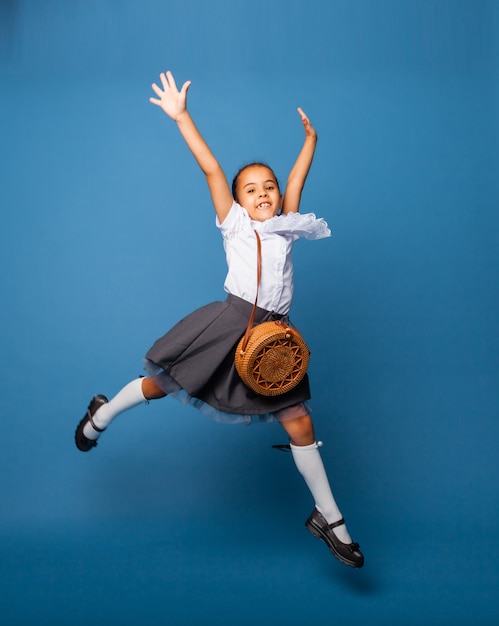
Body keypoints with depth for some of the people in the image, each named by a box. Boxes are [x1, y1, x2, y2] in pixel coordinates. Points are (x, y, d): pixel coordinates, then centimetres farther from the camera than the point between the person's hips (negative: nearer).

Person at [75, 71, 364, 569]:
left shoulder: (285, 227, 15)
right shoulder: (234, 224, 6)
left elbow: (297, 178, 25)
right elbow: (211, 169, 0)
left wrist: (310, 138, 40)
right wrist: (180, 117, -3)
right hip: (230, 322, -3)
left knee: (299, 423, 2)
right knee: (163, 384, 8)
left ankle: (328, 517, 14)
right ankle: (102, 414, 40)